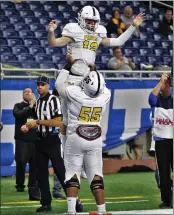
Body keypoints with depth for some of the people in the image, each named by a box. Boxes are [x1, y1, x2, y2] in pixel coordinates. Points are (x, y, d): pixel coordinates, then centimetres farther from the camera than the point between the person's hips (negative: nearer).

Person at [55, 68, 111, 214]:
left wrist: (67, 69, 16)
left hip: (75, 139, -2)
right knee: (96, 176, 5)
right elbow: (102, 87, 16)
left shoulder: (74, 93, -18)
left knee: (73, 175, 2)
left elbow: (59, 83, 2)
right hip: (95, 141, 2)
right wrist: (93, 72, 24)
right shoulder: (105, 95, -10)